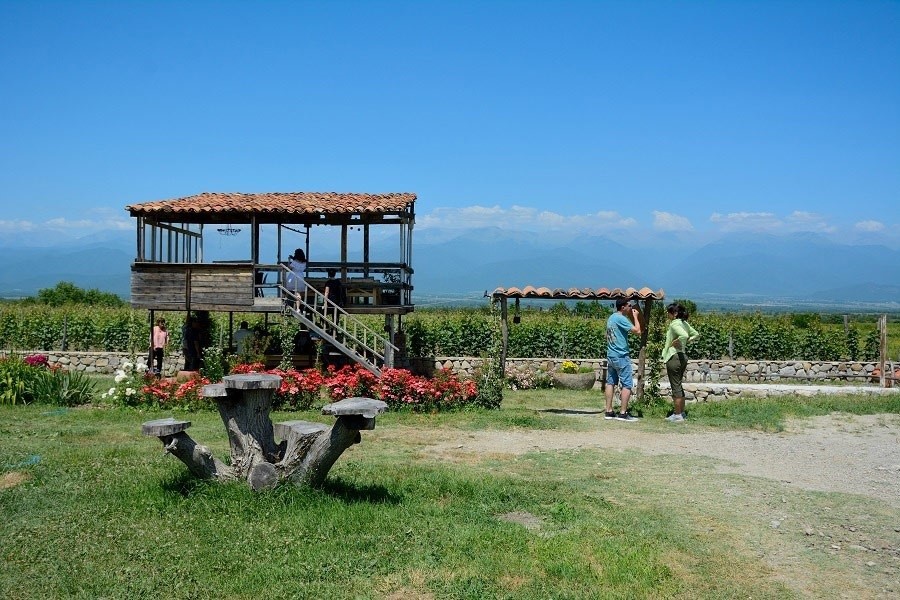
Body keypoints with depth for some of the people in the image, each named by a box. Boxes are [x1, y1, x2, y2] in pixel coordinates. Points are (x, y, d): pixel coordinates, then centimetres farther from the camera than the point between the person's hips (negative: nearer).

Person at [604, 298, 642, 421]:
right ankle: (623, 413, -5)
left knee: (611, 382, 10)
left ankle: (609, 411, 12)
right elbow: (637, 331, -19)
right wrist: (635, 316, -7)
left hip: (610, 355, 9)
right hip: (621, 356, -9)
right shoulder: (621, 319, -16)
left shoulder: (611, 317, 12)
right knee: (627, 384, -4)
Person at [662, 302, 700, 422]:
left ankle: (677, 415, 3)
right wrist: (686, 342, 12)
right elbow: (696, 334, 21)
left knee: (675, 386, -3)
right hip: (683, 356, 10)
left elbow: (684, 335, -33)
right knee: (678, 386, 18)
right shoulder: (684, 323, 11)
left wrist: (677, 342, -17)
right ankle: (681, 412, 24)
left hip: (674, 357, -10)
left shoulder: (675, 324, -16)